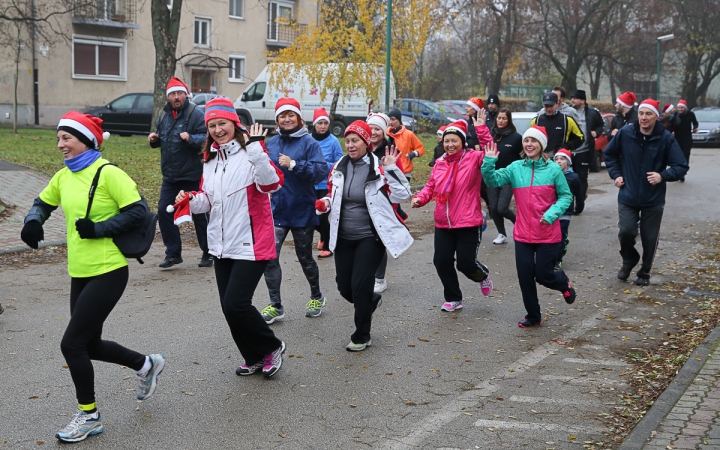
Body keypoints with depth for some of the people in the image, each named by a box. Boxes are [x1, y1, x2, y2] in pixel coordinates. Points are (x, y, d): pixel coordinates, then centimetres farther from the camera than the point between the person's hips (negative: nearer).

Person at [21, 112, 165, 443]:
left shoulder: (108, 173, -14)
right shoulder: (63, 177, 7)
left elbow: (138, 211, -16)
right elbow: (43, 203, 21)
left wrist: (97, 229, -20)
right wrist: (33, 222, -1)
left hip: (108, 273, -8)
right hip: (80, 273, 8)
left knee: (72, 343, -6)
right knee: (90, 345, 14)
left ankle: (89, 415, 13)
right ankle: (147, 365, 38)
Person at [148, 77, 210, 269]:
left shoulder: (195, 114, -12)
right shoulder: (164, 115, 10)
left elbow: (206, 139, -18)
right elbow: (160, 140, 22)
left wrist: (191, 138, -34)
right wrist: (154, 139, 1)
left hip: (192, 175, -6)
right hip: (170, 175, 7)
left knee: (199, 215, 3)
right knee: (164, 211, 4)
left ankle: (208, 253, 17)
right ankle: (173, 253, 15)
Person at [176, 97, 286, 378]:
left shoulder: (251, 152, -10)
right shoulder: (210, 158, 11)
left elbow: (272, 184, -27)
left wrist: (256, 149, -35)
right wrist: (191, 200, -3)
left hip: (251, 244, -7)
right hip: (222, 245, 8)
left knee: (235, 304, -12)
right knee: (229, 306, 11)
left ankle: (271, 347, 13)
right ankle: (254, 358, 29)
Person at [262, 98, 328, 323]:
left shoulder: (309, 143, -8)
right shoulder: (271, 143, 5)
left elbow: (321, 171, -20)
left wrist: (293, 165, -27)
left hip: (302, 210, -3)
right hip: (276, 210, 3)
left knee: (304, 257, 12)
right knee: (269, 256, -9)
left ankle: (317, 297, 36)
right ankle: (275, 306, 3)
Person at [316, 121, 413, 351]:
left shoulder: (378, 168, -11)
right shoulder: (339, 167, 3)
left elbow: (401, 196, -15)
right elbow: (332, 196, 16)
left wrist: (392, 169, -23)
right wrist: (324, 204, -4)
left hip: (370, 238, -5)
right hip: (343, 237, 5)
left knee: (359, 286, -6)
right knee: (344, 286, 8)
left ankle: (362, 336, 14)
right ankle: (371, 300, 43)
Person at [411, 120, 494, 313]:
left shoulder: (473, 158, -6)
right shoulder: (440, 163, 8)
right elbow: (431, 186, 13)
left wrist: (481, 128, -30)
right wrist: (420, 198, -7)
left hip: (468, 224, -5)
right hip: (443, 224, 5)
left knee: (466, 263, -3)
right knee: (441, 261, 5)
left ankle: (482, 275, 35)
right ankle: (453, 299, 25)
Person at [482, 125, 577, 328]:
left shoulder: (553, 169, -6)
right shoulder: (515, 168, 0)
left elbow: (565, 196, -2)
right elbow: (493, 180, -9)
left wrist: (551, 214, -16)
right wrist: (489, 161, -25)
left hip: (548, 234, -3)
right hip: (523, 234, 3)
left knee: (543, 275, 3)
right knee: (525, 277, 6)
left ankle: (563, 283, 38)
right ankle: (533, 316, 24)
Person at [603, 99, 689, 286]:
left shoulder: (666, 138, -12)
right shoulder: (625, 133, -8)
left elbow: (682, 166, -8)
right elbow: (609, 153, 11)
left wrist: (663, 176, -24)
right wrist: (616, 174, 1)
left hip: (653, 199, 0)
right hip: (628, 196, 0)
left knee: (649, 238, 7)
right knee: (626, 232, -9)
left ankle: (644, 272, 30)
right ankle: (629, 260, 23)